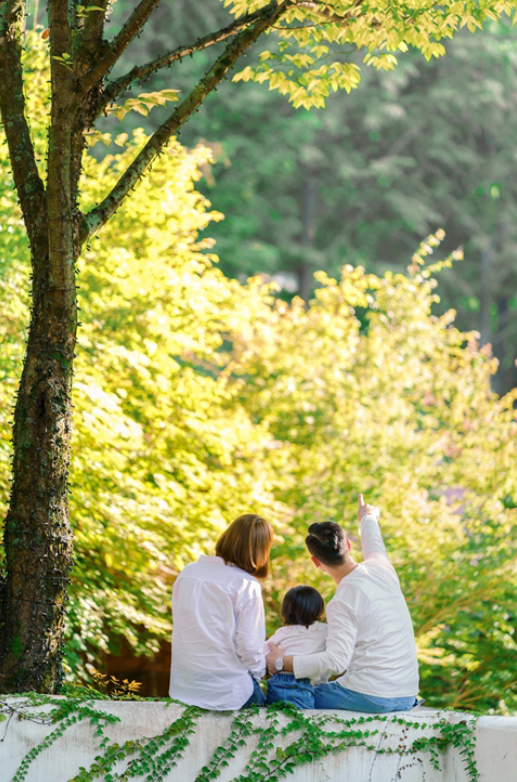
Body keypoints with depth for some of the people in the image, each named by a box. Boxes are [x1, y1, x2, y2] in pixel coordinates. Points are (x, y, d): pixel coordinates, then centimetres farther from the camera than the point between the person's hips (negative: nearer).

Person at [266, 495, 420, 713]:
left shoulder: (342, 603, -17)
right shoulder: (381, 567, 5)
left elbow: (336, 661, -24)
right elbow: (374, 543, 30)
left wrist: (283, 663, -15)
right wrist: (368, 519, 53)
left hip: (370, 698, -8)